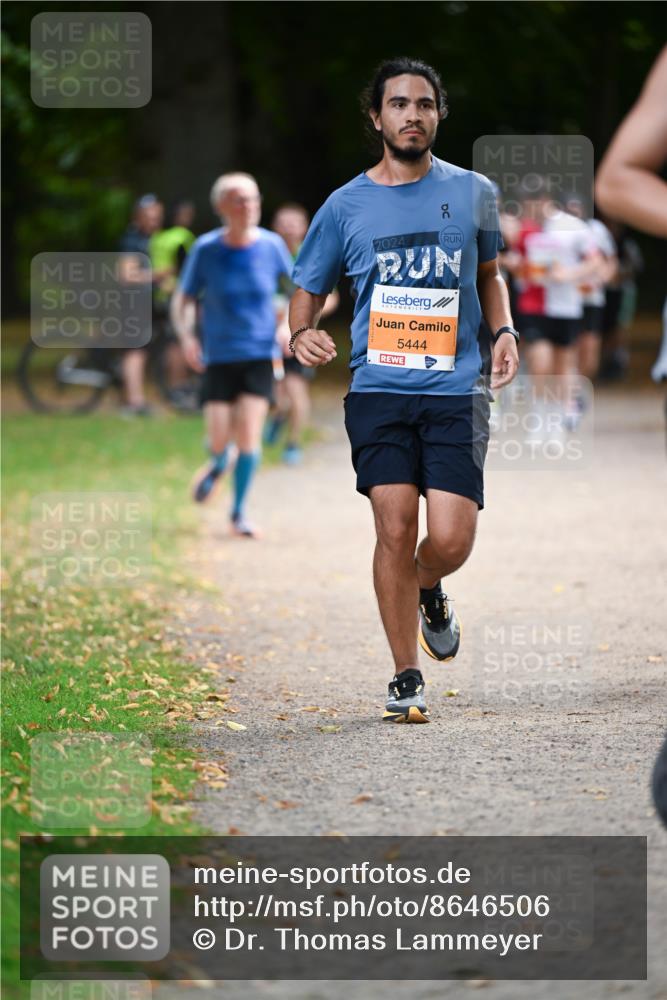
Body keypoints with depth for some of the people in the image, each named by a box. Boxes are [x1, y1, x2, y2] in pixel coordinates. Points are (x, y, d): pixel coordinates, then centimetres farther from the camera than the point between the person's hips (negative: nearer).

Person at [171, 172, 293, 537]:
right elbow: (182, 300, 0)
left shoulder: (271, 245, -5)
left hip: (260, 357, 0)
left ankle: (239, 512, 7)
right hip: (218, 358, 0)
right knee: (220, 441, -4)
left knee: (249, 436, -10)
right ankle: (218, 465, 35)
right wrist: (186, 335, -18)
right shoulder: (206, 250, -8)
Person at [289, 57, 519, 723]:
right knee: (395, 529, -10)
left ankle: (428, 592, 28)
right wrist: (302, 333, -7)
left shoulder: (473, 193, 9)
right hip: (378, 389, 0)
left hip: (456, 392, 1)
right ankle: (406, 680, 4)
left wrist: (503, 330, 7)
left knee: (450, 540, -10)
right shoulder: (346, 206, 6)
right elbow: (307, 290, 15)